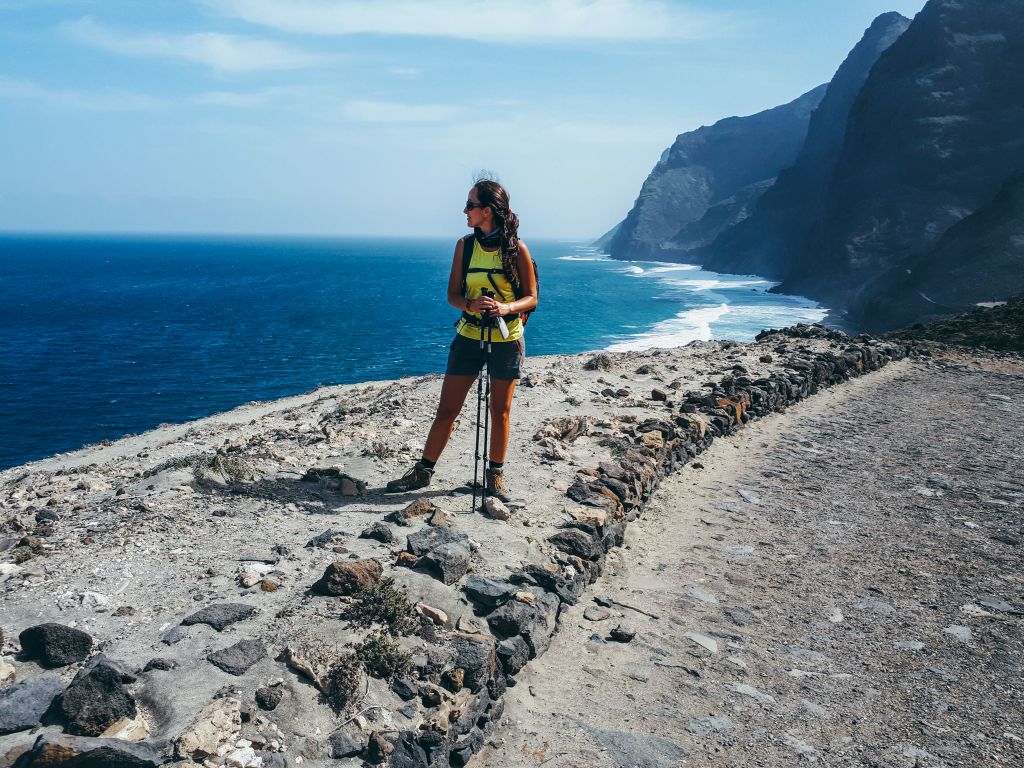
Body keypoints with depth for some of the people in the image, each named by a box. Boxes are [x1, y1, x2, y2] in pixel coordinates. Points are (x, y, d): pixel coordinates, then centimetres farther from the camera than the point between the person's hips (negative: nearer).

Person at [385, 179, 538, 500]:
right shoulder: (464, 246, 1)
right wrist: (470, 304, -20)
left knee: (500, 411, 9)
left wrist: (506, 307, -24)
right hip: (468, 337, 2)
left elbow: (531, 297, -4)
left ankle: (495, 474, 23)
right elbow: (453, 294, 2)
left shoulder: (517, 249, -8)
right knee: (446, 409, 4)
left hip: (507, 340, -2)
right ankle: (423, 471, 15)